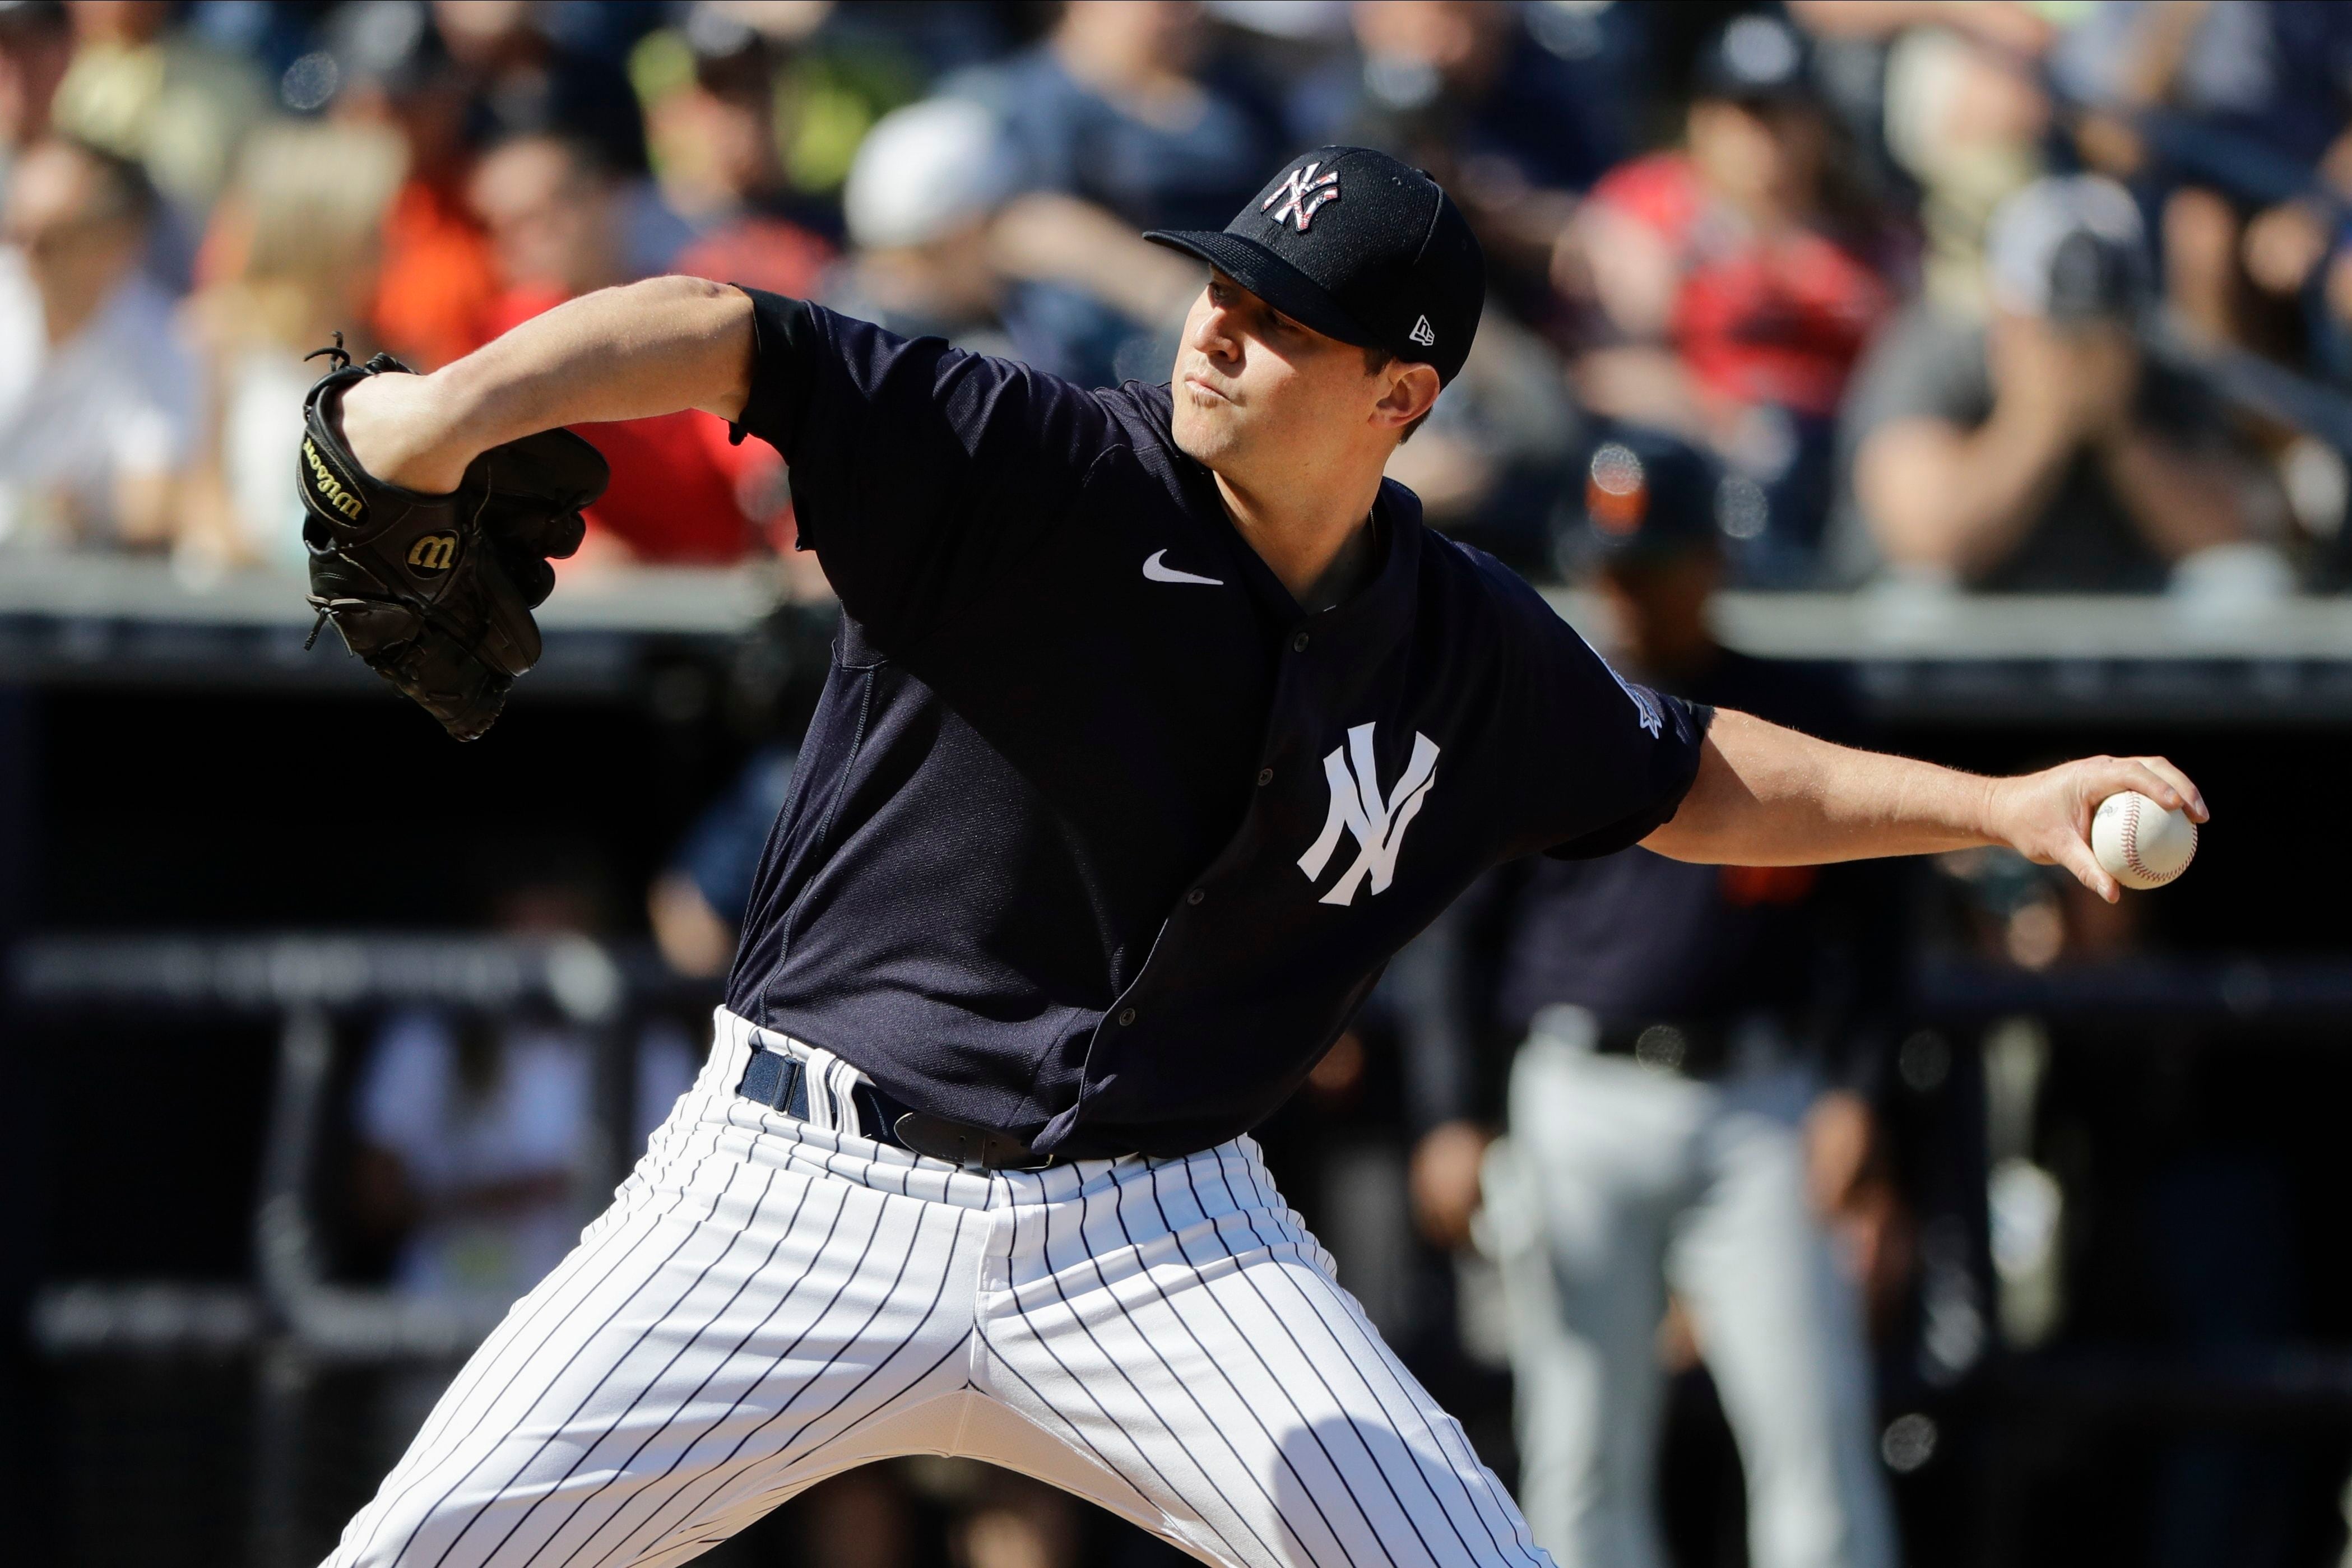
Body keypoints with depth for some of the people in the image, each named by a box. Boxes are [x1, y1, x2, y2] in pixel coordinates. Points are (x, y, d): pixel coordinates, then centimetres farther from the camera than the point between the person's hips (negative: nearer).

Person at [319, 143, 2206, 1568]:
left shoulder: (1468, 651, 2)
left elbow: (1690, 783, 20)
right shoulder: (1027, 472, -12)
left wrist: (2004, 805, 11)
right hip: (810, 1191, -3)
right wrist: (454, 409, -39)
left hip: (1159, 1242, 3)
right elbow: (722, 340, -22)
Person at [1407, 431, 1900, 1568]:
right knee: (1582, 1449, 0)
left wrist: (1850, 1089, -4)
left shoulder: (1802, 713, 9)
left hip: (1761, 1107, -1)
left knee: (1812, 1423, -9)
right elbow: (1468, 922, 11)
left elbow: (1862, 917, 9)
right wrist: (1457, 1119, 2)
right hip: (1582, 1104, 1)